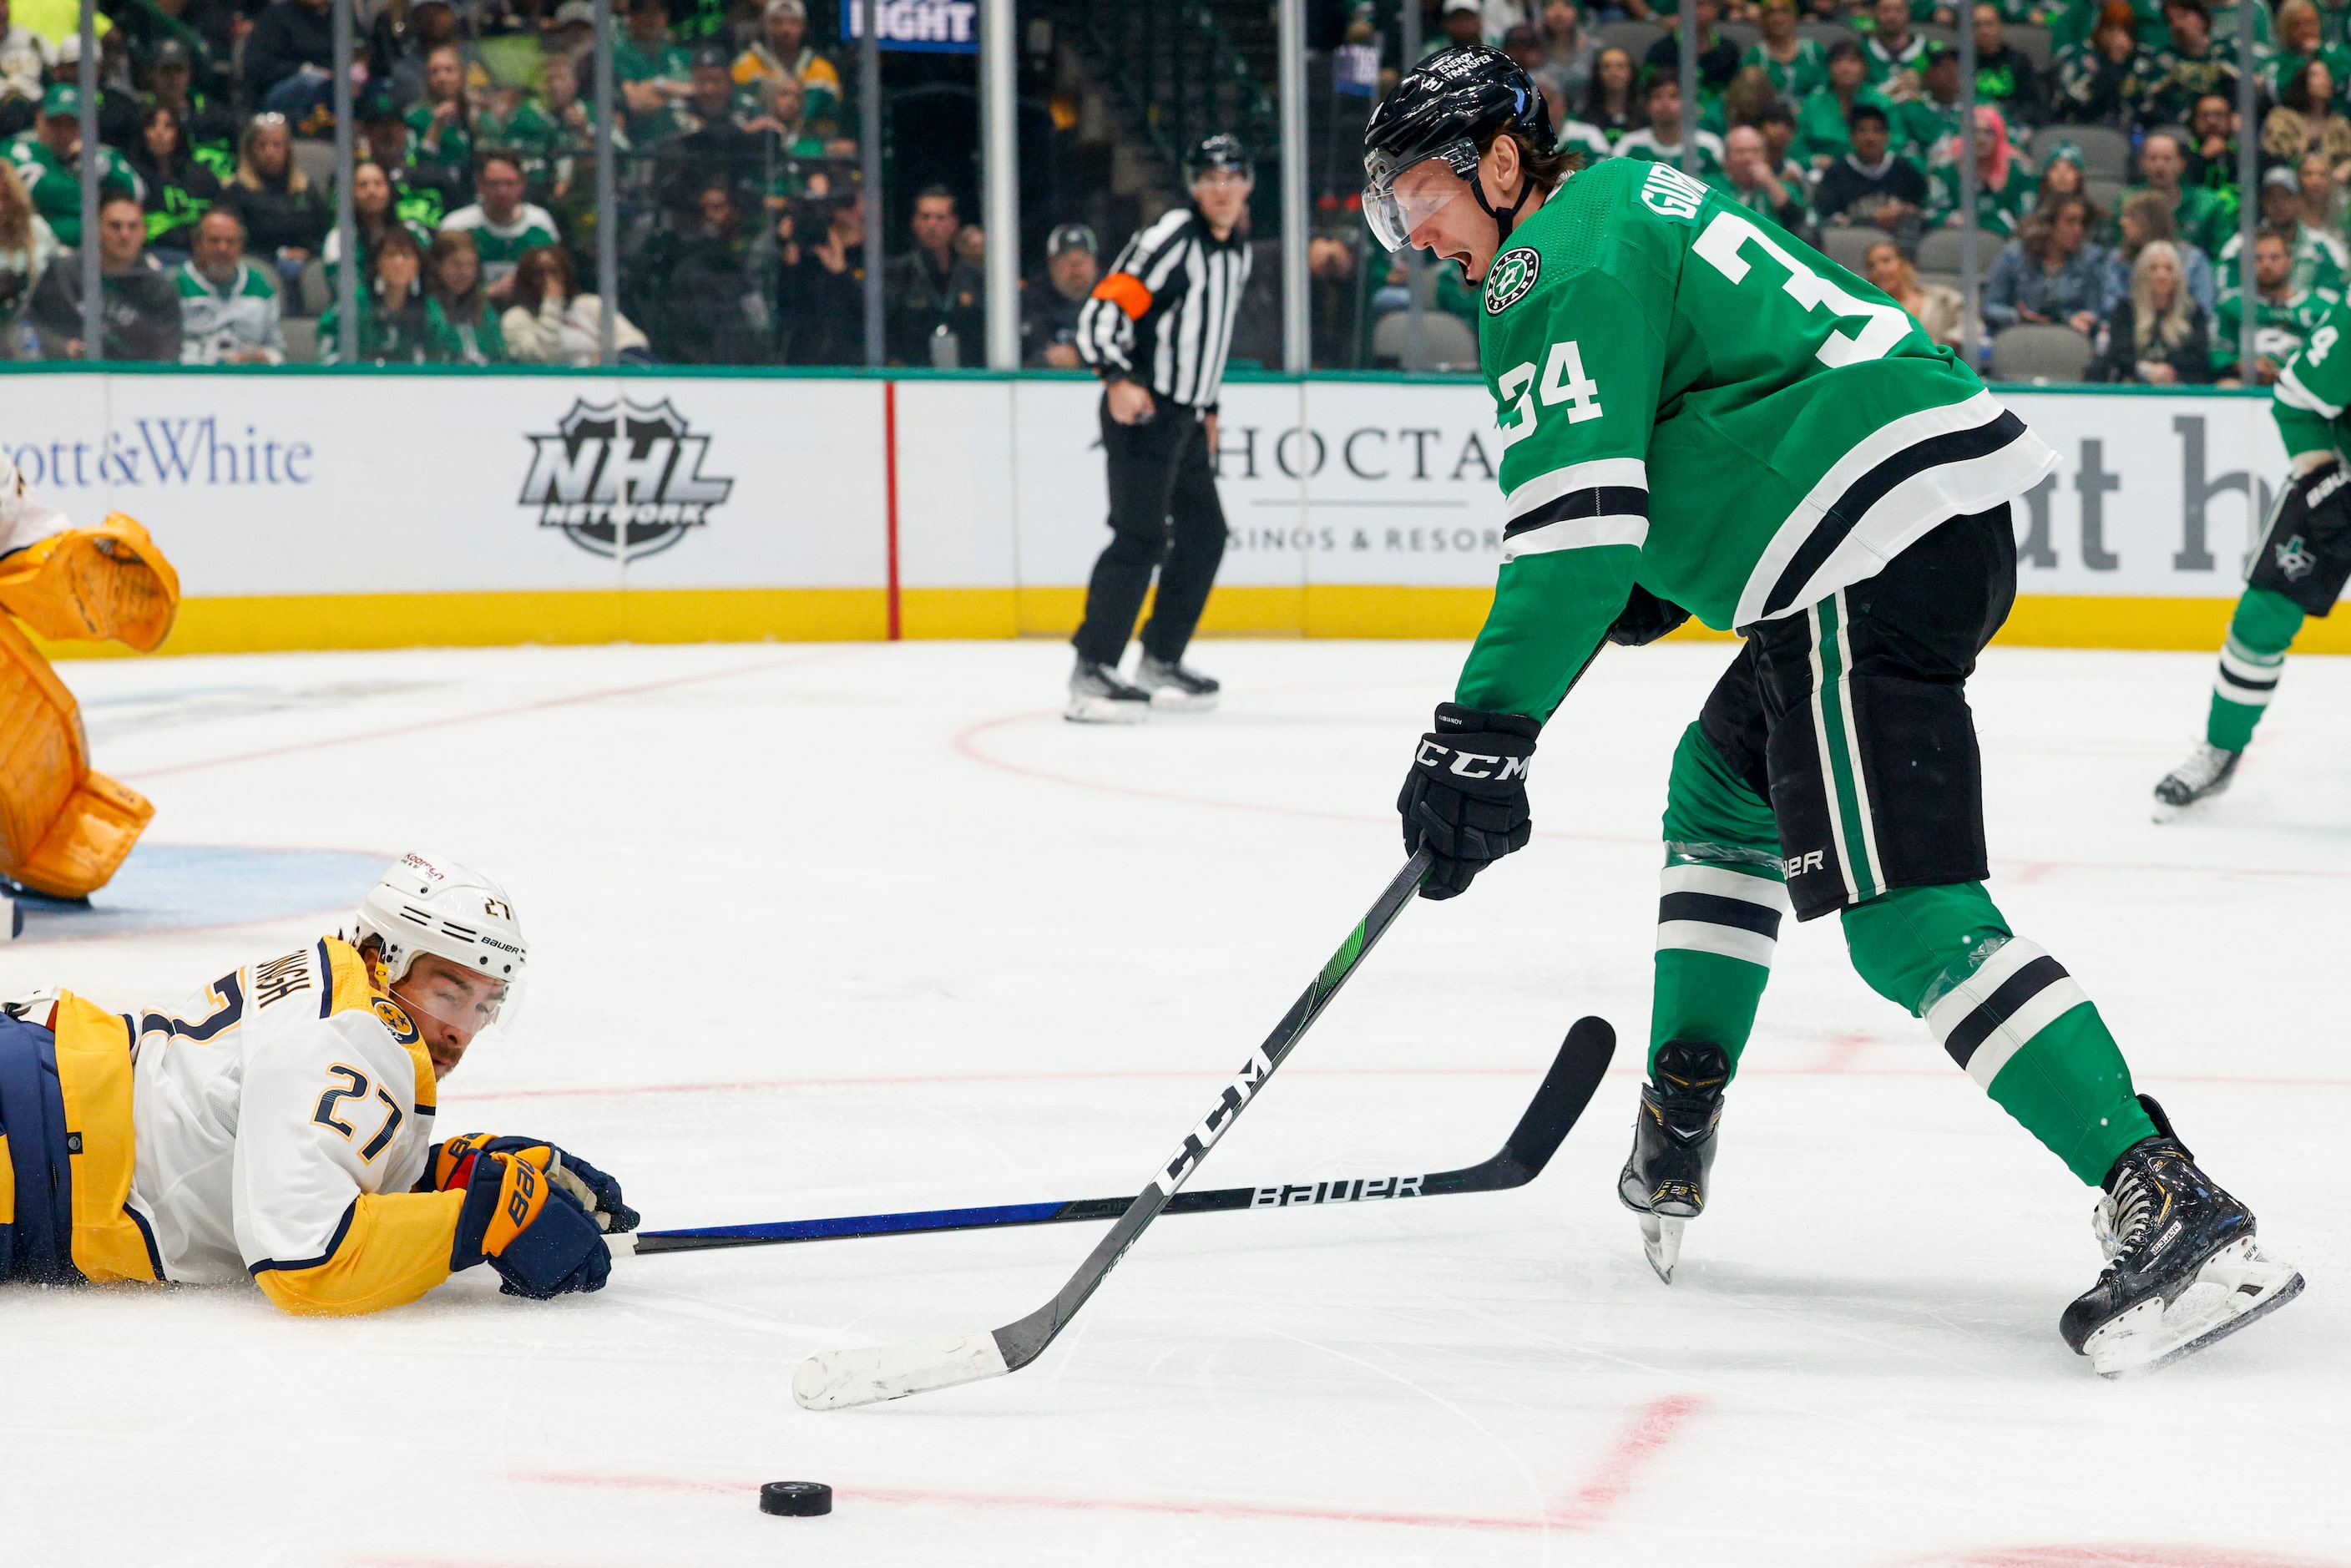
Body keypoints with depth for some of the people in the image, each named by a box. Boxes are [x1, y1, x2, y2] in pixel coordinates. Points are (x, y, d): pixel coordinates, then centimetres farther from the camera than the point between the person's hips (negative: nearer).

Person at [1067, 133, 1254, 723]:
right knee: (1142, 536, -18)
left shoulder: (1238, 252, 16)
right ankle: (1091, 672, -20)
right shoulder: (1169, 238, -13)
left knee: (1204, 534, 13)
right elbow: (1105, 309, -20)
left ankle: (1160, 661, 24)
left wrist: (1207, 408, 27)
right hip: (1141, 410, -9)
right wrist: (1118, 379, -32)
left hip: (1184, 417, 9)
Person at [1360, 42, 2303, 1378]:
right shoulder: (1636, 196, 25)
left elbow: (1577, 520, -16)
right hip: (1957, 495, 11)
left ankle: (2175, 1213, -27)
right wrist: (1654, 581, 32)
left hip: (1875, 549, -11)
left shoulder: (1555, 270, -5)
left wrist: (1486, 733, -19)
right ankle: (1676, 1145, 29)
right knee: (1725, 787, 28)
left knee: (1909, 916, -17)